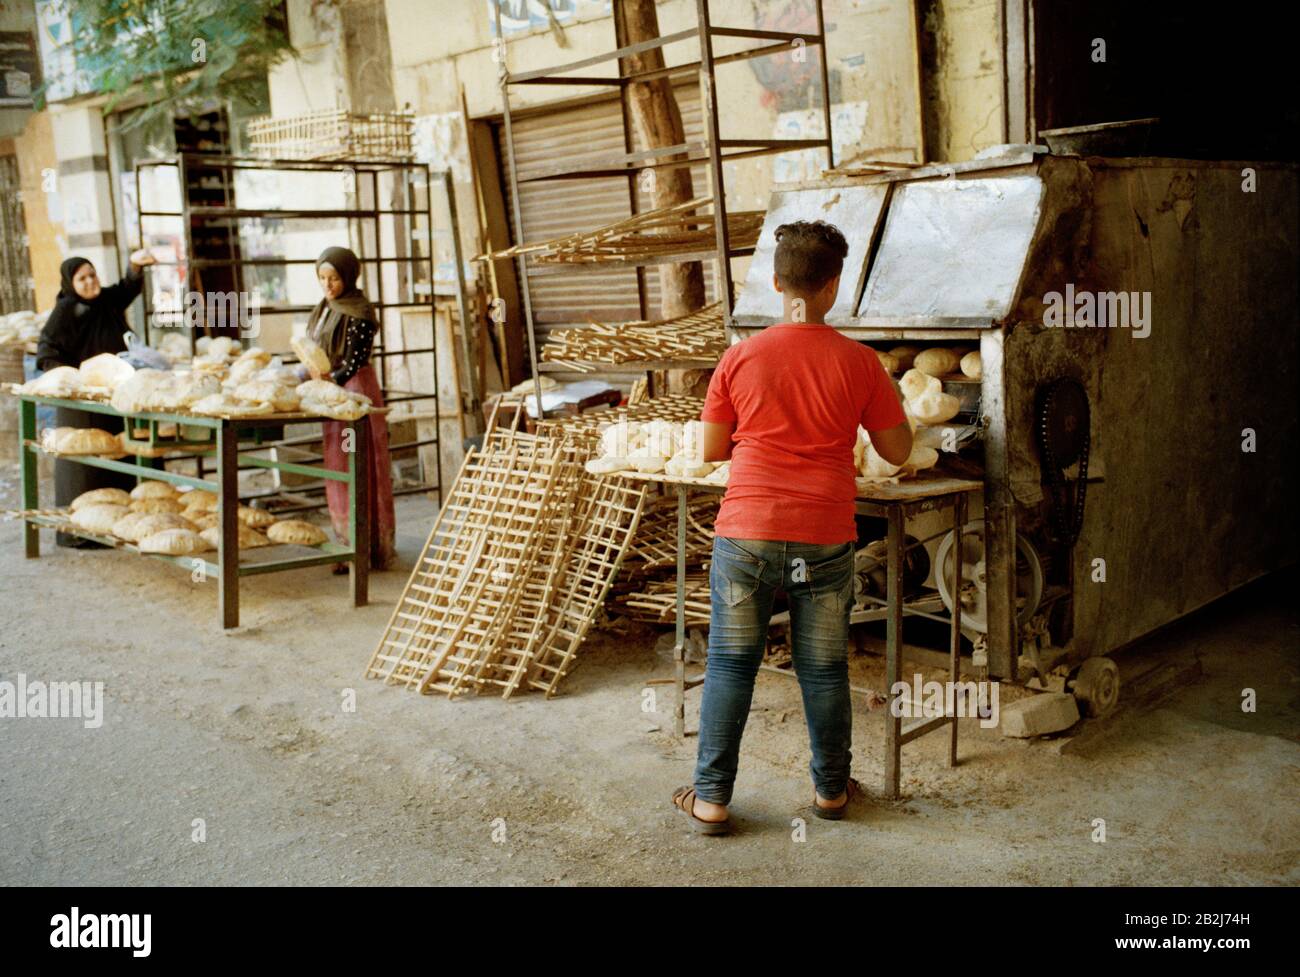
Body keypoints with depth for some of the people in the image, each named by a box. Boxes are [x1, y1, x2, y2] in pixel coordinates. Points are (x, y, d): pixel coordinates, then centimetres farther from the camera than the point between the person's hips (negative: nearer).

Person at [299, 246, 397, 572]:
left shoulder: (359, 312, -12)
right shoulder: (324, 308, 13)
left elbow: (354, 360, -20)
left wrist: (332, 379, -34)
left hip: (355, 388, -9)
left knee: (360, 469, -7)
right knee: (338, 469, 10)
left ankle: (368, 549, -2)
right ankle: (349, 544, 18)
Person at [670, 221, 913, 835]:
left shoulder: (741, 358, -3)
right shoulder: (858, 363, -3)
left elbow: (712, 449, 4)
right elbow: (898, 451, 6)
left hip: (746, 535, 0)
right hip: (824, 541, 0)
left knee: (730, 666, 9)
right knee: (824, 670, 13)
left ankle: (710, 799, 15)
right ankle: (830, 789, 29)